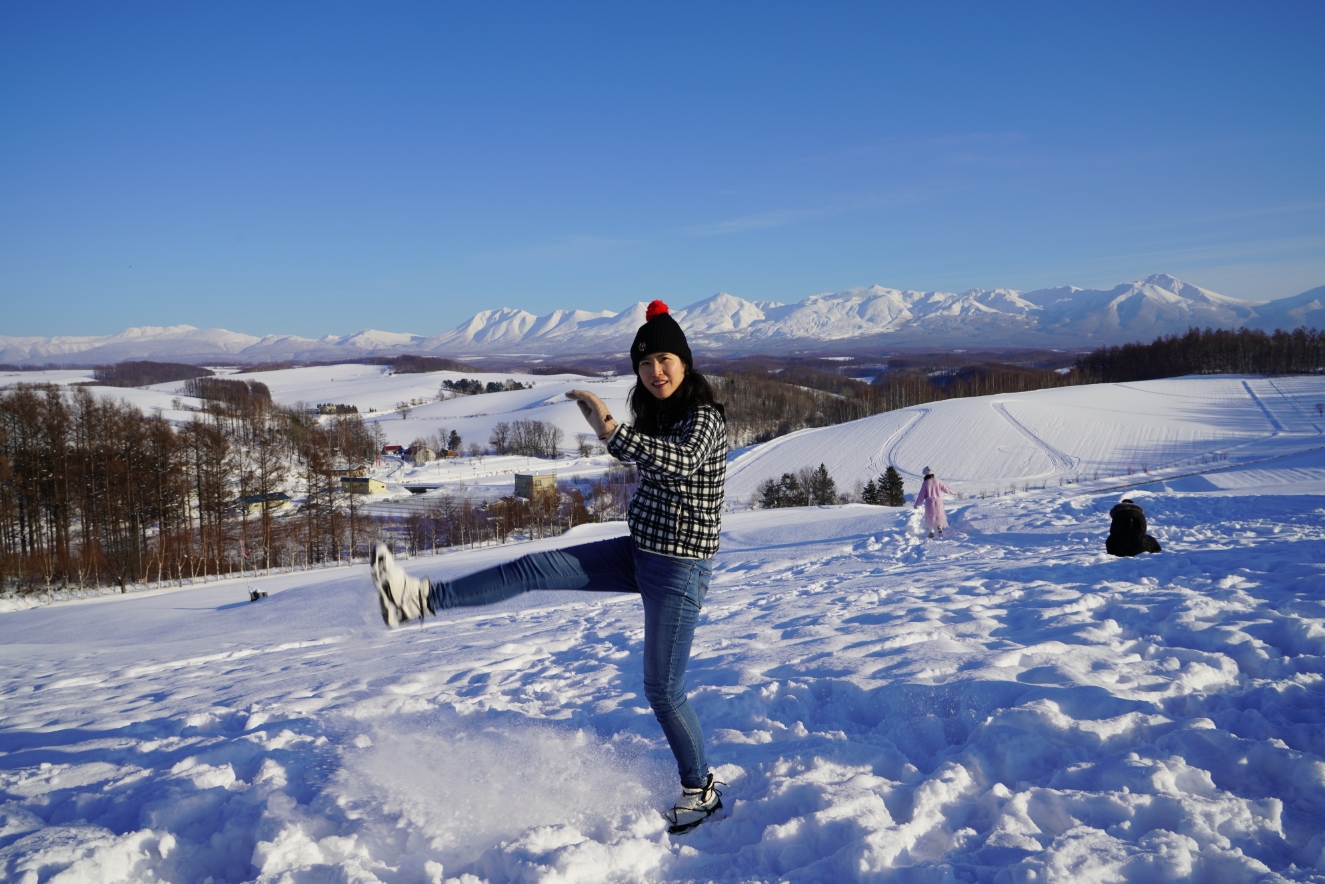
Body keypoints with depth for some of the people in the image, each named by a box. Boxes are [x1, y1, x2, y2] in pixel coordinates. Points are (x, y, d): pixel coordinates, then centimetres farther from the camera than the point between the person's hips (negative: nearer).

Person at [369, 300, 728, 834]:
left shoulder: (704, 418, -17)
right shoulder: (657, 417, 9)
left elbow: (680, 464, -40)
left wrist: (611, 431, -48)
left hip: (678, 570, -8)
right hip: (639, 554, 8)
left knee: (662, 690, 0)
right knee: (533, 569, -5)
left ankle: (702, 789, 20)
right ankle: (420, 600, -7)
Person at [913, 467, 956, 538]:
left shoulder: (925, 483, -10)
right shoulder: (937, 481, -5)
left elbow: (921, 495, -7)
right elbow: (945, 488, 3)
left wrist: (916, 504, 1)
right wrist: (954, 492, 19)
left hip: (929, 502, -1)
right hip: (938, 501, 1)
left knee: (930, 517, 13)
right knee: (939, 516, 16)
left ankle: (931, 532, 11)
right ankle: (939, 528, -6)